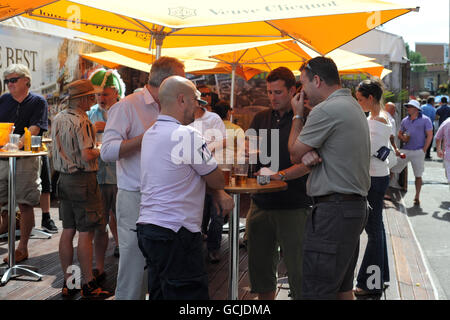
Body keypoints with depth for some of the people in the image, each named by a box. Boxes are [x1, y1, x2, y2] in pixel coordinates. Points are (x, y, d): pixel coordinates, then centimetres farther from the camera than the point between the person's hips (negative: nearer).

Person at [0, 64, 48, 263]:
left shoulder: (38, 102, 2)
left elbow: (34, 128, -11)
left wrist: (19, 143, -26)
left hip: (25, 159, -4)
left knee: (25, 205, 0)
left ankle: (22, 248, 8)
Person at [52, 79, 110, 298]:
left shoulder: (58, 119, 10)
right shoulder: (81, 122, -16)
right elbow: (86, 156, -23)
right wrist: (99, 151, -2)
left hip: (64, 179, 8)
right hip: (83, 180, -8)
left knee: (68, 231, 11)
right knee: (86, 232, -3)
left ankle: (68, 282, 18)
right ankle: (88, 285, 3)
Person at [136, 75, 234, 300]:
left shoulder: (150, 134, 14)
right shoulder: (188, 136, -13)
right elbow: (217, 182, -4)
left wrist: (220, 195, 13)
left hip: (146, 226, 9)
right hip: (175, 234, -9)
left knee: (159, 294, 15)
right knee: (191, 295, -4)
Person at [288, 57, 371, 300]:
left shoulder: (326, 110, -14)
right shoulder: (353, 106, 19)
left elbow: (294, 154, -5)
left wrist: (297, 116, 8)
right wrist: (310, 155, -2)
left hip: (334, 211, -11)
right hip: (356, 205, 11)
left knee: (316, 292, -9)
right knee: (343, 288, 17)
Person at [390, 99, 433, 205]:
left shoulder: (425, 120, -1)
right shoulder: (405, 120, 12)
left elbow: (429, 136, -2)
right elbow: (399, 134, 22)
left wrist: (423, 150, -9)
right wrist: (403, 138, -3)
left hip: (418, 152, -4)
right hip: (404, 150, 4)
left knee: (418, 176, 2)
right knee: (392, 169, -1)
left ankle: (417, 197, 11)